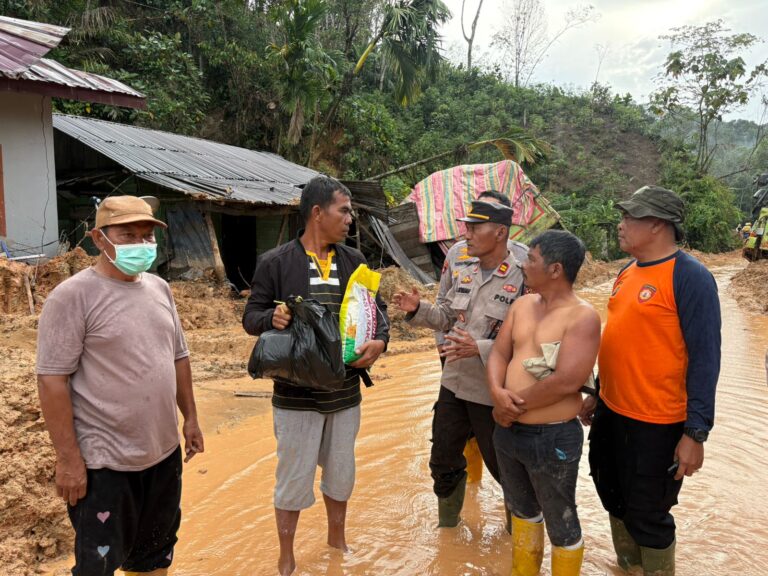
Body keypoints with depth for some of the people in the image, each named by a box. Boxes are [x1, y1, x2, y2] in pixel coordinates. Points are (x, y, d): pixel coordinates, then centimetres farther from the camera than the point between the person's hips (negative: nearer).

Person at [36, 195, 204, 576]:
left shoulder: (160, 289, 6)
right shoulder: (73, 296, -14)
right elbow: (52, 380, -17)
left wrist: (190, 418, 13)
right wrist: (68, 458, -17)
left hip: (164, 452, 6)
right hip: (104, 462, -6)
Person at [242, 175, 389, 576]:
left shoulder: (354, 261, 3)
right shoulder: (275, 263, -8)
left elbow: (378, 309, 7)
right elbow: (251, 317, -4)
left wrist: (380, 340, -14)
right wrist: (272, 317, -27)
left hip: (345, 392, 4)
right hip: (296, 395, -4)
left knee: (341, 475, 19)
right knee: (294, 479, 8)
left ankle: (337, 539, 44)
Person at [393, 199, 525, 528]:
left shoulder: (520, 281, -18)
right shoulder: (466, 274, 4)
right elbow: (447, 316, 13)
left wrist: (480, 349, -32)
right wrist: (418, 310, -4)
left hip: (491, 393, -6)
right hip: (453, 384, 7)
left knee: (501, 466, 13)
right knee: (444, 460, 19)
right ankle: (447, 525, 42)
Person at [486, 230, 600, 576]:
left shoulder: (582, 317, -17)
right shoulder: (523, 305, 5)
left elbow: (566, 381, -25)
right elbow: (499, 353, 5)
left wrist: (514, 405, -16)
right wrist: (497, 392, -15)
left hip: (553, 437, -7)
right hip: (508, 430, 8)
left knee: (561, 523, 12)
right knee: (523, 508, 26)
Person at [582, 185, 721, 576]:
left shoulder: (690, 277, -17)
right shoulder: (627, 272, 7)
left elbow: (705, 358, -18)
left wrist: (695, 432, -19)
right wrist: (597, 396, 19)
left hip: (655, 425, -8)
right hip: (611, 413, 8)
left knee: (646, 515, 8)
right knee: (614, 499, 22)